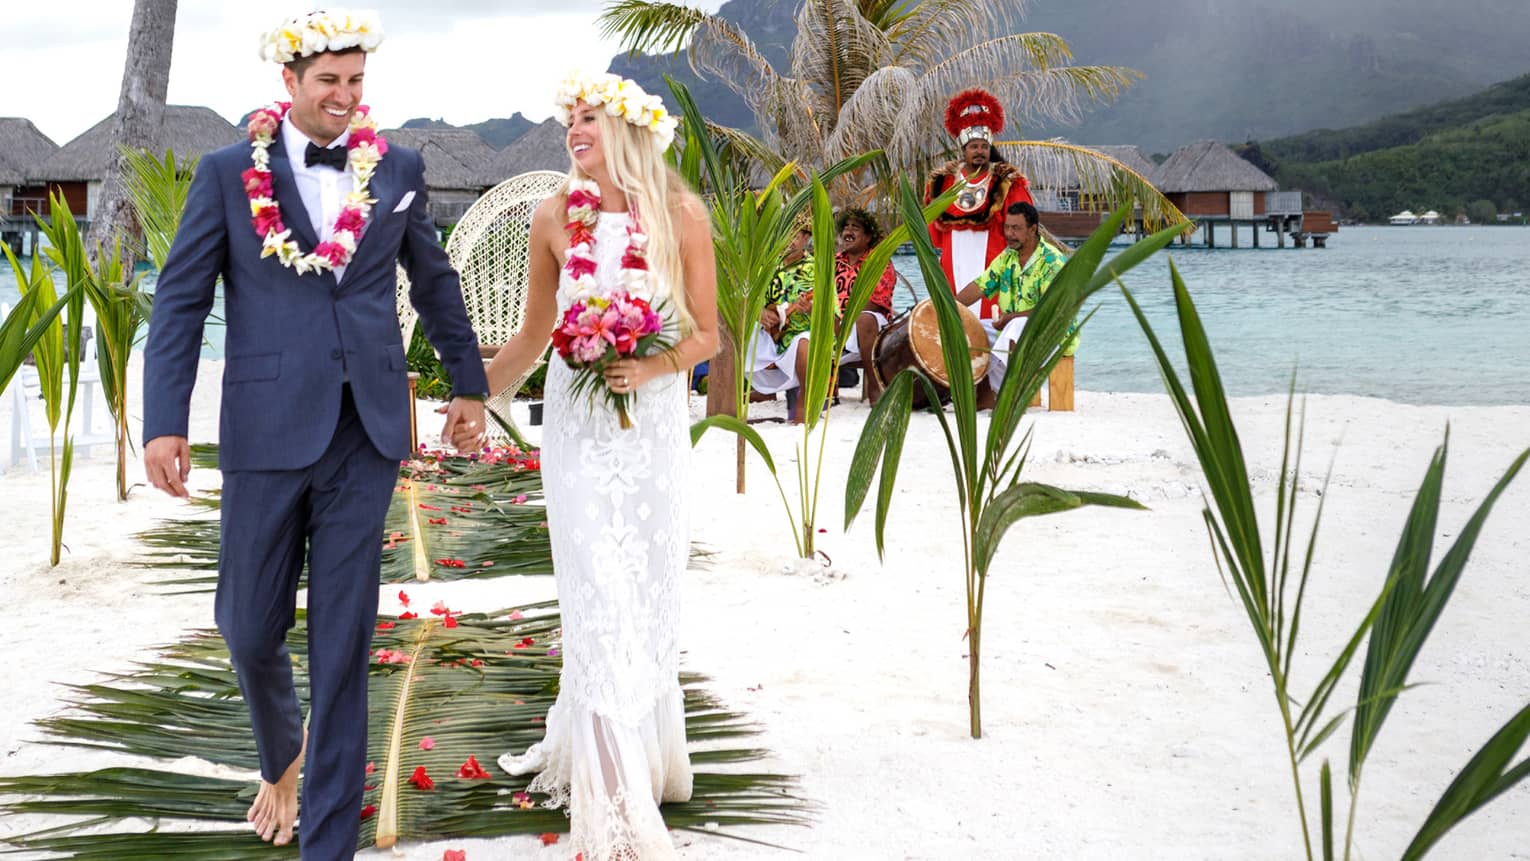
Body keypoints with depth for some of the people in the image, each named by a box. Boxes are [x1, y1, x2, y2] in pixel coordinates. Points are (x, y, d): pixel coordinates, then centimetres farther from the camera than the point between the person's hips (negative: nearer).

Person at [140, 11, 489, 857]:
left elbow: (433, 280, 19)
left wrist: (467, 382, 23)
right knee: (250, 629, 8)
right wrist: (164, 423, -9)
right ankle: (282, 754, 41)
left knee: (343, 642, 2)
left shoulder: (397, 170, 7)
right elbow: (180, 301, -1)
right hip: (266, 434, -1)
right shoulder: (229, 173, 1)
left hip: (366, 434, 1)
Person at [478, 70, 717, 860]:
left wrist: (655, 366, -19)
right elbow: (533, 334, 10)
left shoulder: (681, 214, -4)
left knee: (646, 593, 8)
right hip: (578, 421, 0)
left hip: (654, 420, 0)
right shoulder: (555, 216, 0)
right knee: (597, 595, -5)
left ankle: (603, 745, 30)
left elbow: (707, 334, -1)